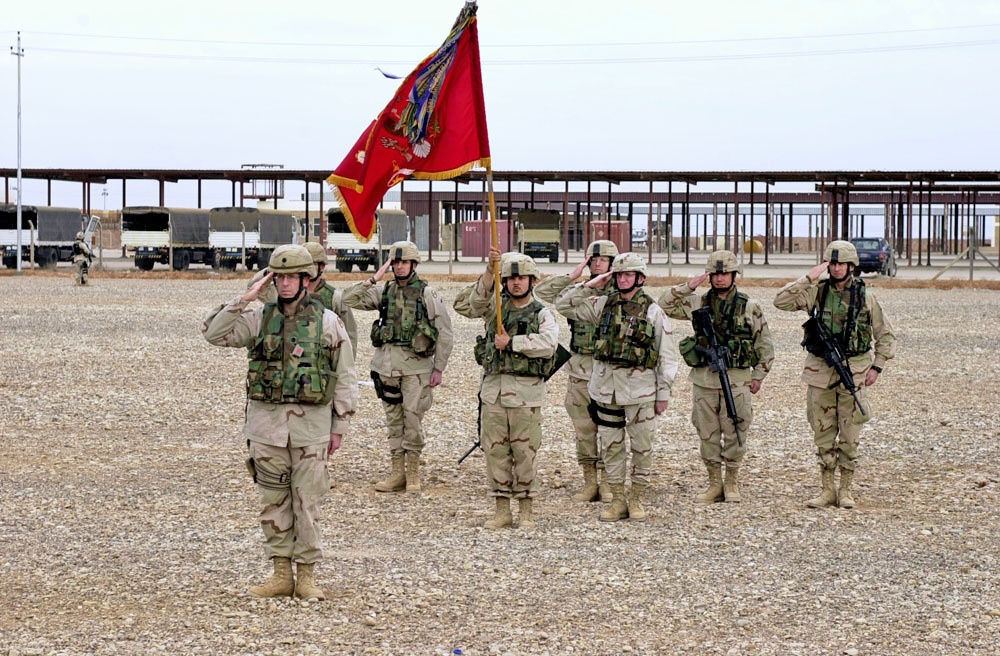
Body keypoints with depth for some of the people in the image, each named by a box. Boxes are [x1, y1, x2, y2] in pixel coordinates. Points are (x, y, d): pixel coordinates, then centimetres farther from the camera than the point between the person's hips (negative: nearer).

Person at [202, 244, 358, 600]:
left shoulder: (328, 322, 0)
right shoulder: (259, 318, 5)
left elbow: (345, 378, 3)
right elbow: (214, 333, -5)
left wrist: (339, 427, 0)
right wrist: (244, 300, -10)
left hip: (311, 424, -2)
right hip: (266, 423, 2)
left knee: (307, 502, 1)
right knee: (273, 501, 6)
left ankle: (307, 576, 8)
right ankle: (281, 574, 14)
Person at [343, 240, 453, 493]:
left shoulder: (428, 295, -2)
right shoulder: (383, 293, 9)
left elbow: (445, 334, -2)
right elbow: (349, 299, 1)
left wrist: (439, 368, -6)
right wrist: (373, 279, -5)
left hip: (416, 366, -4)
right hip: (386, 365, 4)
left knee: (412, 419, -3)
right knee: (393, 420, 8)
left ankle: (413, 473, 7)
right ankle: (397, 473, 14)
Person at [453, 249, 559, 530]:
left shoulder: (542, 313, 1)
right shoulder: (496, 306, 10)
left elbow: (548, 343, -18)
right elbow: (465, 305, -8)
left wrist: (511, 343, -17)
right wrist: (488, 274, -15)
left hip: (525, 393, -3)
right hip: (492, 389, 3)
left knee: (524, 453, 0)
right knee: (495, 451, 5)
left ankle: (526, 511, 10)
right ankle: (502, 510, 14)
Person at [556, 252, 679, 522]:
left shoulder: (653, 311, -4)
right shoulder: (603, 304, 6)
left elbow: (668, 355, -2)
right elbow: (563, 305, 9)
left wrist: (664, 393, -5)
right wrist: (590, 285, -2)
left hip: (639, 388, -3)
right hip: (606, 387, 4)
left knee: (642, 447, 2)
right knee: (611, 446, 8)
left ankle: (636, 500, 13)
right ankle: (617, 500, 16)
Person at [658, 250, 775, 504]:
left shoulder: (749, 307, 2)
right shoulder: (698, 303, 6)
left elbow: (765, 344, 8)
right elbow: (664, 306, 2)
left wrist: (758, 375, 4)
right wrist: (687, 287, -8)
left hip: (736, 380, -2)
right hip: (703, 378, 2)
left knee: (734, 434, 2)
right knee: (708, 434, 6)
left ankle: (732, 484, 15)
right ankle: (714, 484, 16)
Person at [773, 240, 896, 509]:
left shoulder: (865, 297, 0)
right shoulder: (817, 292, 1)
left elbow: (885, 336, 7)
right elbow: (781, 301, -12)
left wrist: (877, 368, -2)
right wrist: (808, 278, -16)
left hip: (854, 373, -1)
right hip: (820, 372, 1)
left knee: (849, 437, 2)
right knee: (823, 436, 5)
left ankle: (845, 490, 12)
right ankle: (827, 490, 13)